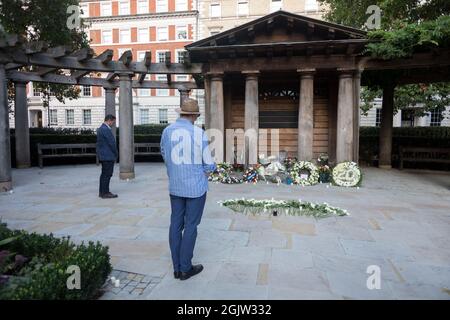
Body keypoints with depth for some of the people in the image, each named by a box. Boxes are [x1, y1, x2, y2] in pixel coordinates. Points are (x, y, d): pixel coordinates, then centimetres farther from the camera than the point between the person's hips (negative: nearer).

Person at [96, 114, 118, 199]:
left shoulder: (101, 128, 15)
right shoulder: (106, 129, -18)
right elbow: (112, 143, -18)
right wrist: (116, 154, -5)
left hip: (103, 156, 11)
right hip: (108, 156, -11)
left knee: (104, 174, 15)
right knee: (107, 174, -6)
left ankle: (102, 192, 22)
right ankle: (105, 193, -2)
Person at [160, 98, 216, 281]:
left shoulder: (167, 132, 0)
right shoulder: (199, 134, -14)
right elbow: (209, 165, -9)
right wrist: (210, 168, 15)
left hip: (175, 186, 5)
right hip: (196, 186, -4)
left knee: (176, 224, 10)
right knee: (190, 226, 4)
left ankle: (177, 268, 17)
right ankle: (185, 268, 13)